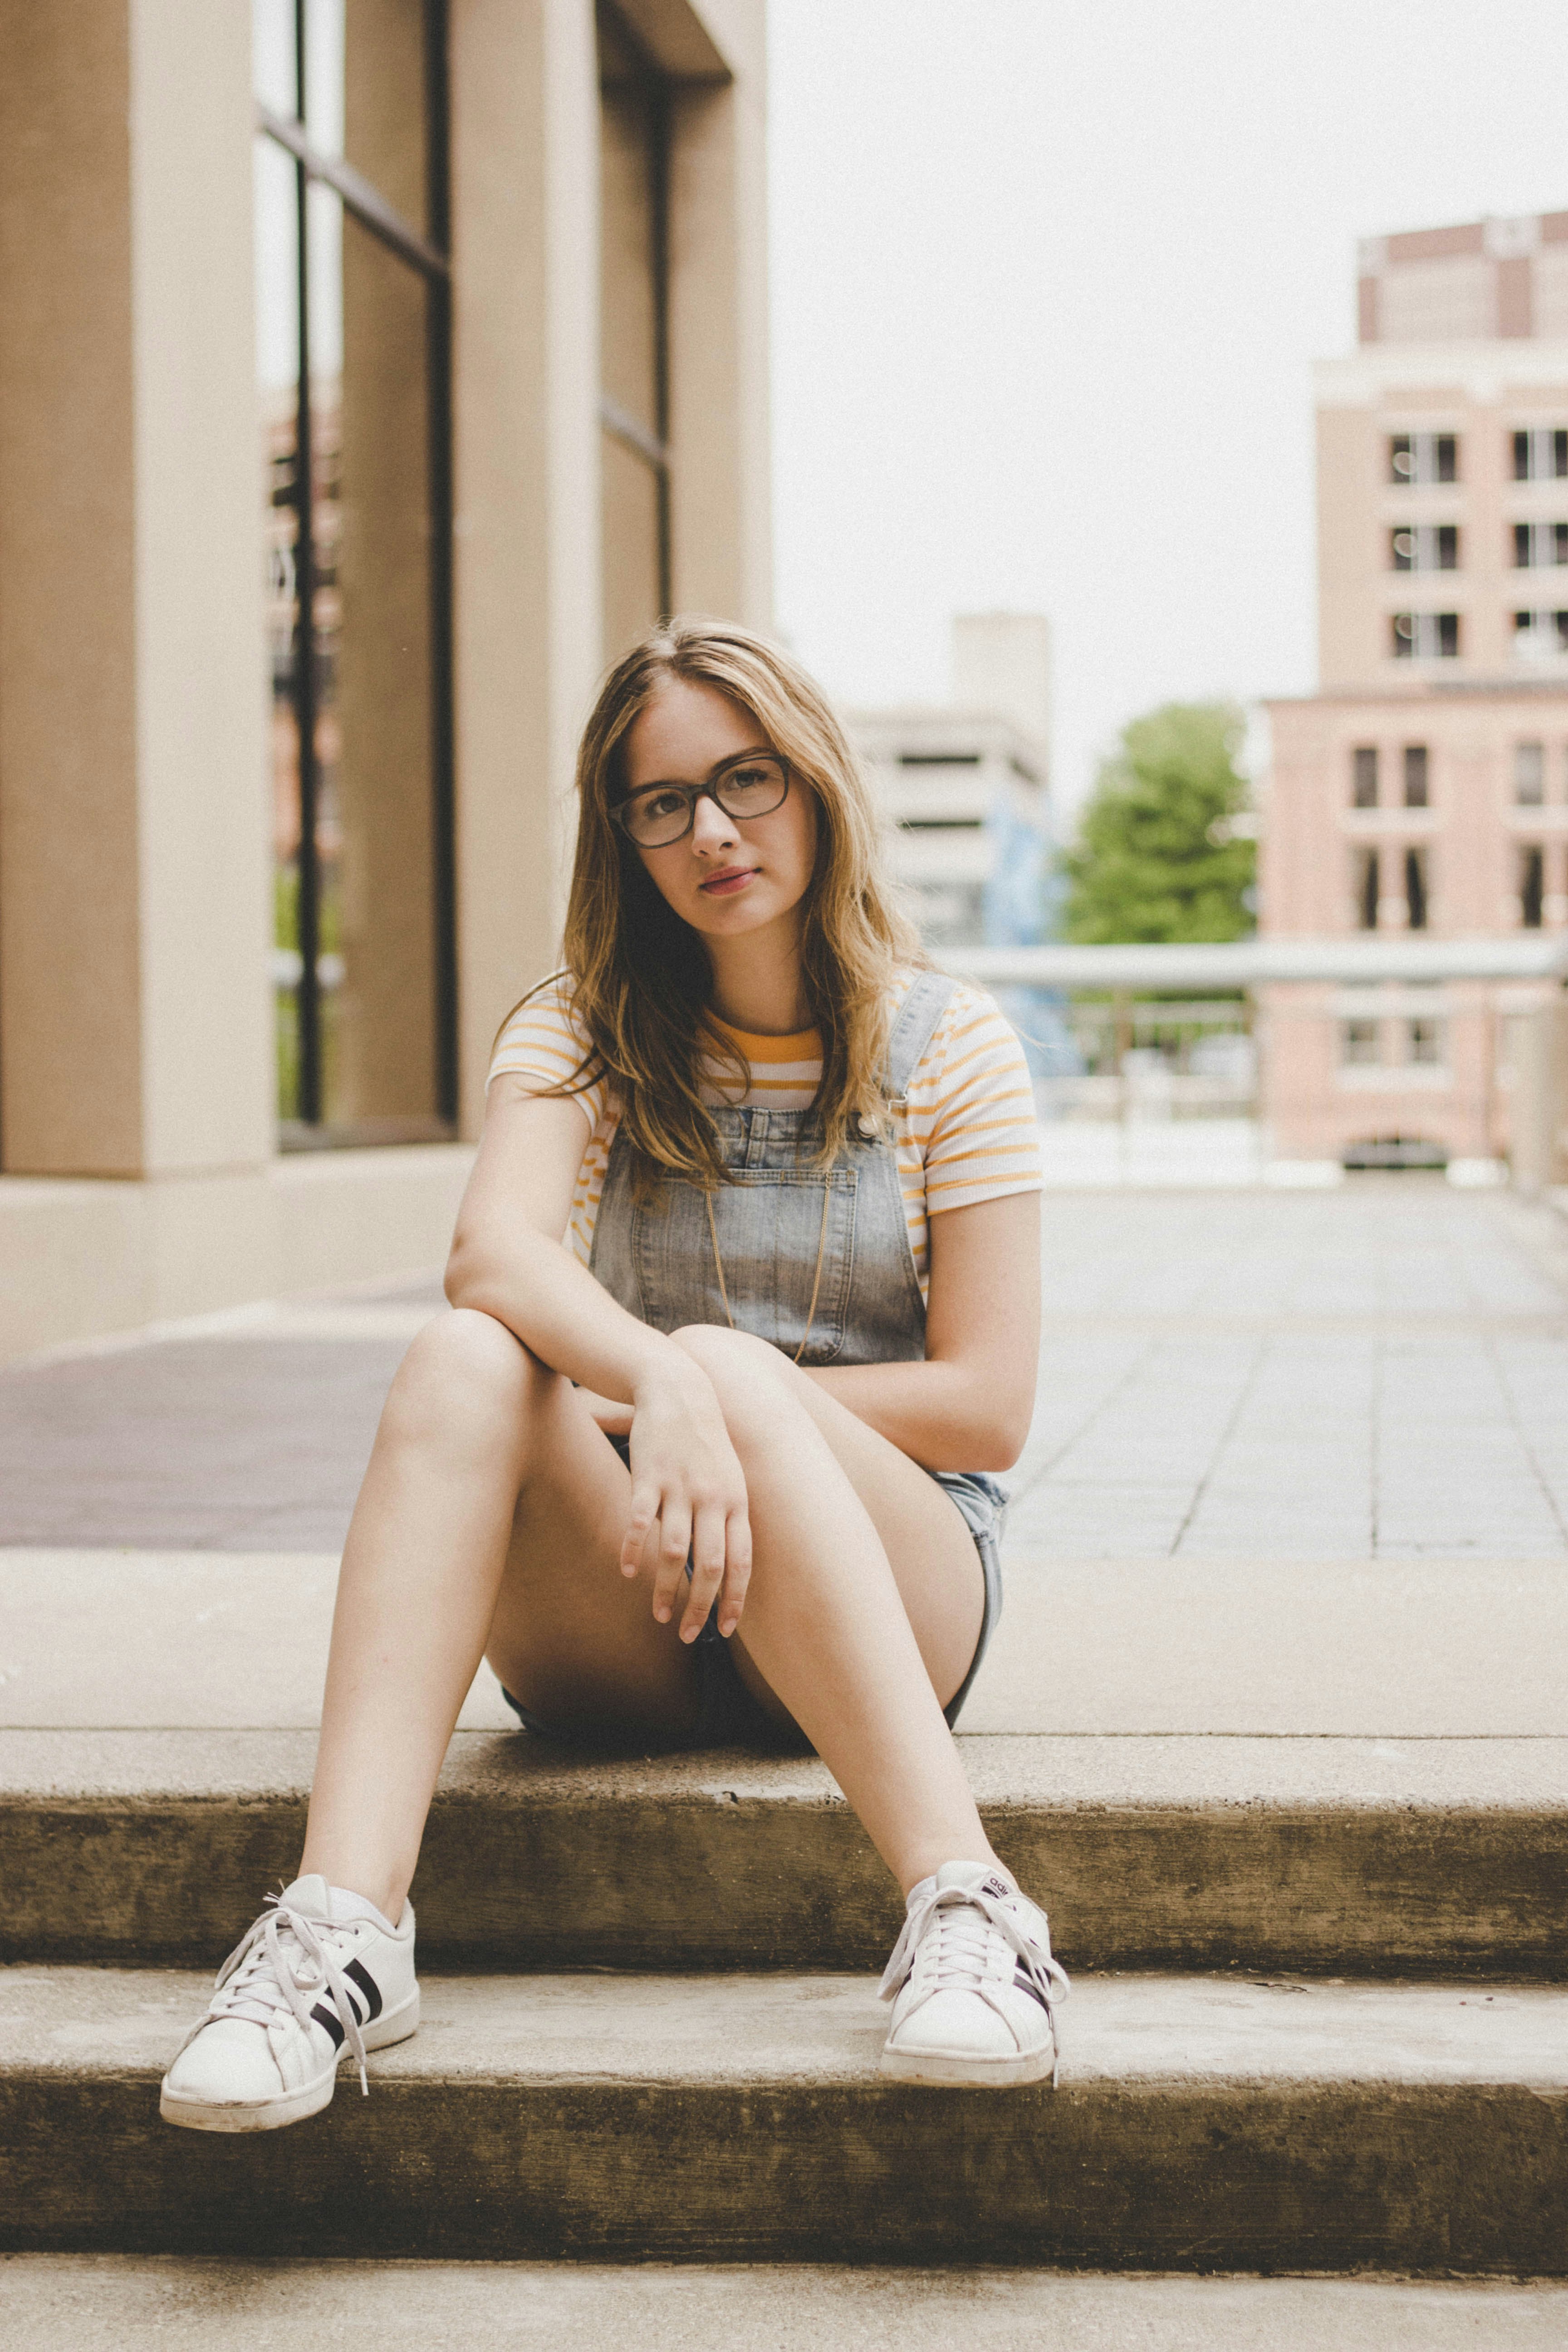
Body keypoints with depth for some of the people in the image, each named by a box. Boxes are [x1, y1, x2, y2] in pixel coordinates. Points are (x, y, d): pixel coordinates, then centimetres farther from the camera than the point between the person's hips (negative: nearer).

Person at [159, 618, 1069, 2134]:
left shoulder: (950, 1047, 3)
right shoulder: (586, 1031, 7)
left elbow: (986, 1404, -3)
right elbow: (494, 1252, -16)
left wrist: (726, 1384, -11)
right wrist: (656, 1385, -36)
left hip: (891, 1587, -2)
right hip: (615, 1636, 2)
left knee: (722, 1368, -33)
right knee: (468, 1359, -28)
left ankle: (964, 1911, -46)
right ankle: (343, 1923, -43)